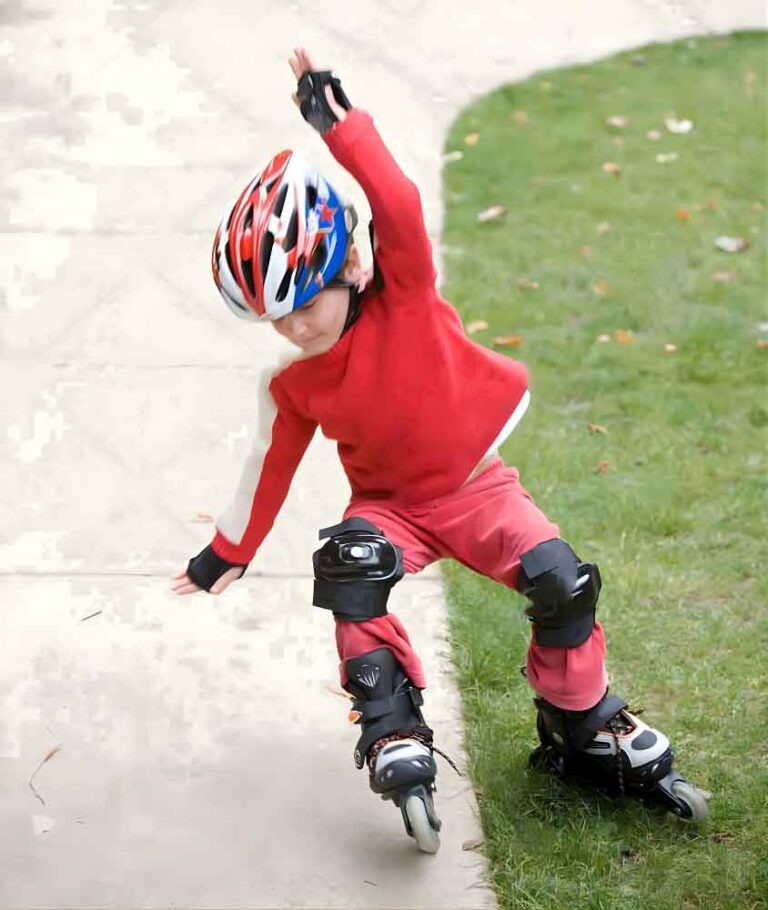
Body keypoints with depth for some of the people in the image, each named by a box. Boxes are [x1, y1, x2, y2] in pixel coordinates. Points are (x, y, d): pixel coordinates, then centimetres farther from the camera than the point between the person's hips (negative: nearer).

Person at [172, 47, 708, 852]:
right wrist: (230, 552, 12)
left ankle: (583, 730, 3)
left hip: (476, 484, -1)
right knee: (349, 566, -32)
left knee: (560, 581, -21)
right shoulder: (292, 387, -8)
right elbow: (272, 465, 5)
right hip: (388, 505, 1)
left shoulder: (406, 295, -18)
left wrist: (343, 127, -44)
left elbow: (400, 210, -35)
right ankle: (394, 735, -28)